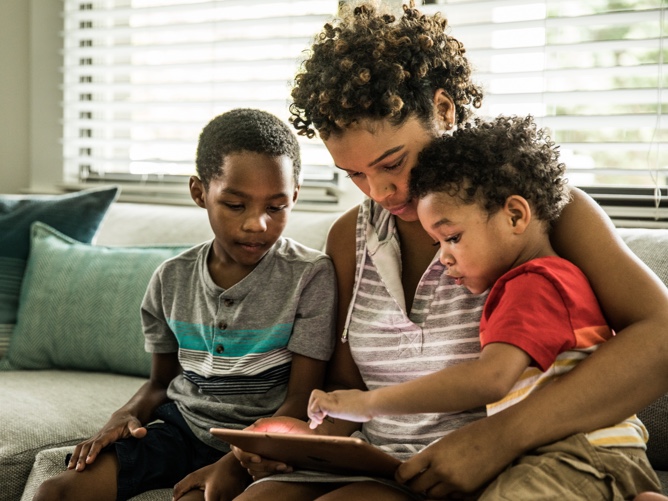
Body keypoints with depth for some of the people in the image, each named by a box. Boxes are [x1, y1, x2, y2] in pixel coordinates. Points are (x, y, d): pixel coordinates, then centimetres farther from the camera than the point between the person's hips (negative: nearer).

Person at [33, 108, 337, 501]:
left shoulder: (311, 276, -10)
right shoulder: (172, 280, 4)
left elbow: (301, 401, -11)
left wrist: (234, 465, -25)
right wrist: (127, 415, -6)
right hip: (179, 428, 4)